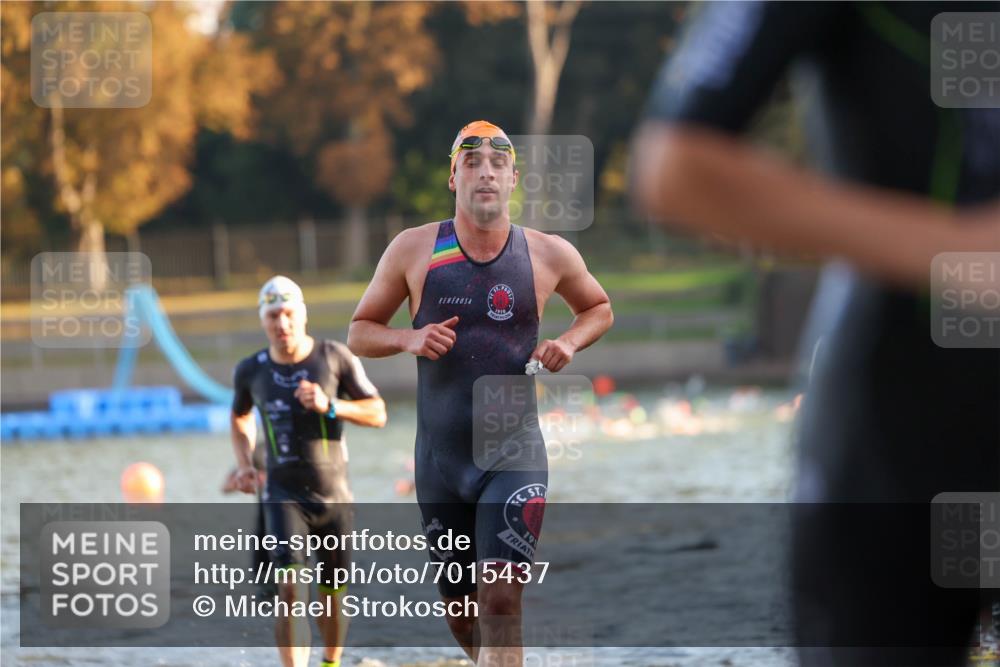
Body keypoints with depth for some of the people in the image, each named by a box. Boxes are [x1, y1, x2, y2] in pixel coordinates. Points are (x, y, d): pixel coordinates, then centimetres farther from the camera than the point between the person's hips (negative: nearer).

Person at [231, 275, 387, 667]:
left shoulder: (335, 358, -5)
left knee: (333, 595, 9)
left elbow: (378, 414, -4)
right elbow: (240, 418, 21)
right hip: (284, 495, 0)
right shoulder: (251, 371, 0)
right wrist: (244, 465, 5)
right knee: (290, 591, -16)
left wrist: (330, 406, -20)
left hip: (334, 495, 0)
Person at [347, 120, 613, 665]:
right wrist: (409, 339, -14)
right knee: (461, 617, 13)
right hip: (440, 458, 2)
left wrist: (570, 342, -3)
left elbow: (599, 308, 19)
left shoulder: (549, 255, 0)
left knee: (500, 600, -17)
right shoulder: (414, 250, -1)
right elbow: (359, 332, 7)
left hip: (514, 458, -2)